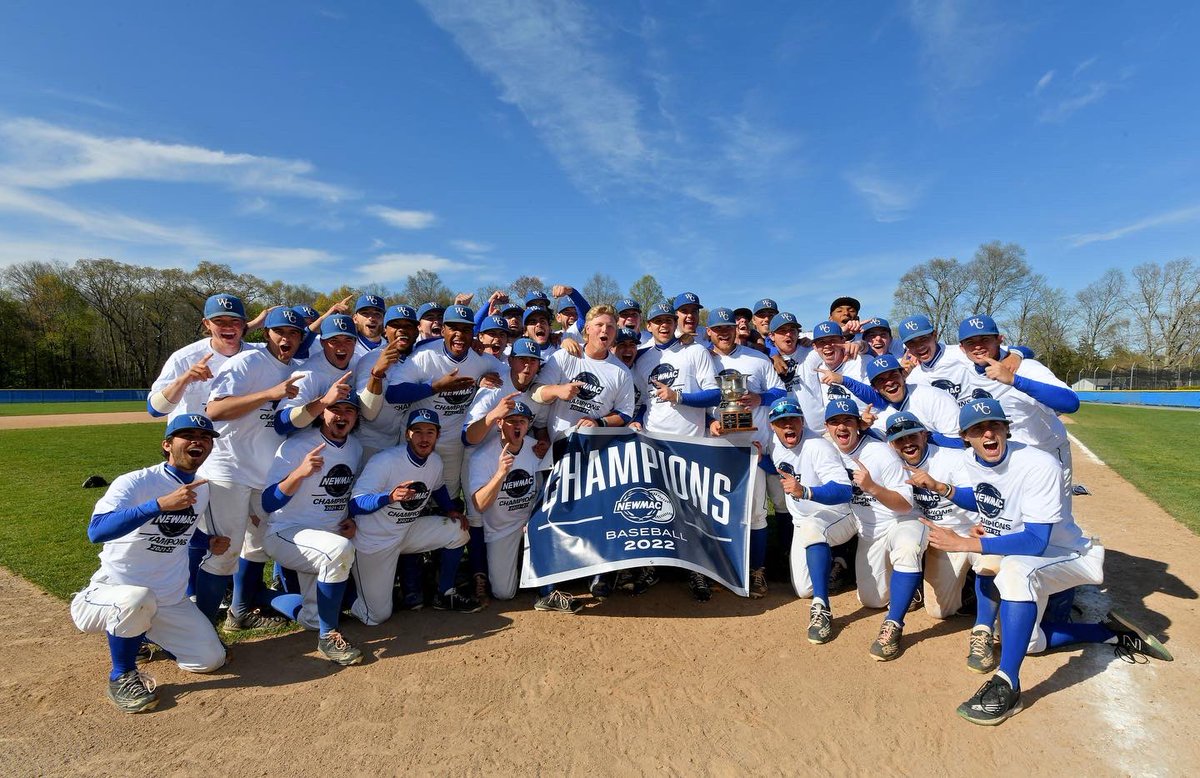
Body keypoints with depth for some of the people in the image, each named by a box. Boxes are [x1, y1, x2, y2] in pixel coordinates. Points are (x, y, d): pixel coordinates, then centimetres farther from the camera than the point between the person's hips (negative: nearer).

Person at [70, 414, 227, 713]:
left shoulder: (202, 489, 2)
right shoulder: (135, 483, -18)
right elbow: (96, 531, -35)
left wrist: (210, 543, -2)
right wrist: (161, 503, -46)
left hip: (172, 602, 6)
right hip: (110, 595, -6)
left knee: (211, 660, -5)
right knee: (138, 597, -40)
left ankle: (143, 634, 23)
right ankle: (122, 675, -11)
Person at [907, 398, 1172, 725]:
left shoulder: (1039, 465, -31)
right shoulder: (970, 463, -10)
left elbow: (1035, 541, -36)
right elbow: (982, 502, 11)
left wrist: (963, 544, -42)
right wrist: (939, 487, -10)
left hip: (1068, 557, -8)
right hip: (1014, 552, 8)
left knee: (1015, 568, -40)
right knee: (1027, 641, 14)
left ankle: (1006, 685, -35)